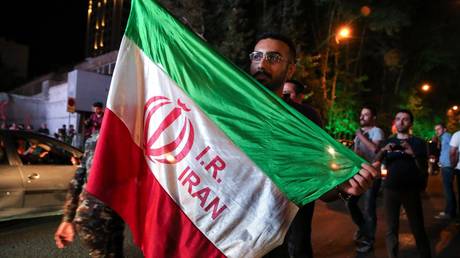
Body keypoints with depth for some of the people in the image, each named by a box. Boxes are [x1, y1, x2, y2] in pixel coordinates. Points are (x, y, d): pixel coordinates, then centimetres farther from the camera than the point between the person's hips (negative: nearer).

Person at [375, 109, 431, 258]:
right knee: (391, 229, 4)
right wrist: (383, 150, -16)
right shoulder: (388, 141, 12)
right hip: (390, 189, 2)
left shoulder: (418, 142, 4)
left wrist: (413, 155, -22)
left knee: (418, 229, -3)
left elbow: (423, 169, -4)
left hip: (411, 190, -2)